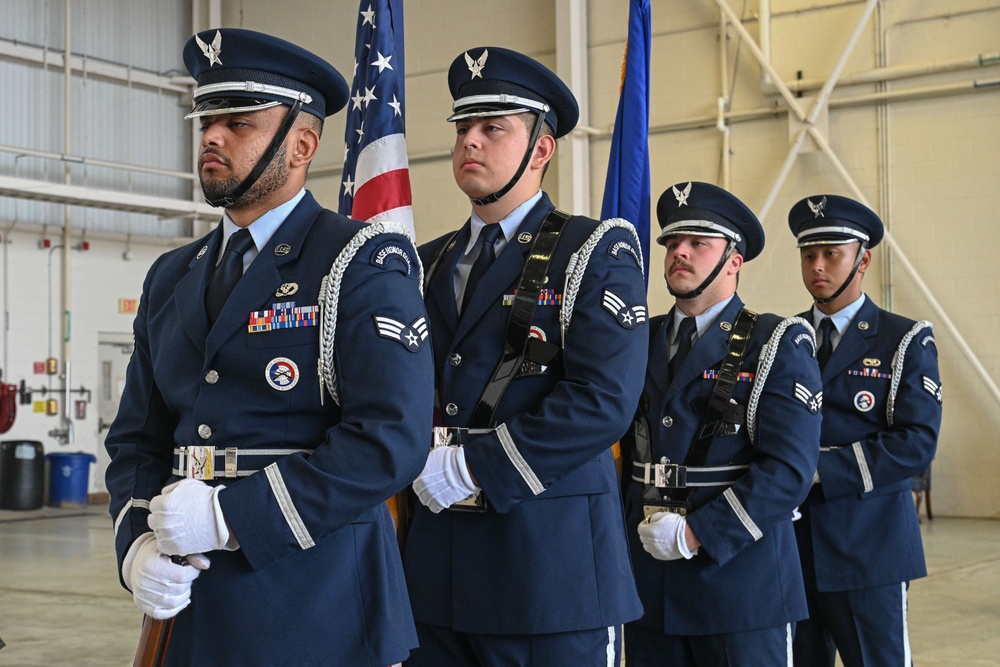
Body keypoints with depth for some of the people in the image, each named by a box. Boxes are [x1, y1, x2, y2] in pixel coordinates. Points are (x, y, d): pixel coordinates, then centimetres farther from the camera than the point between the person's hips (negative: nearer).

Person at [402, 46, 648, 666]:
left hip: (550, 559, -5)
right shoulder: (431, 264, 16)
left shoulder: (596, 253, -4)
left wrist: (473, 468, -16)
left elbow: (602, 399, -16)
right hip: (436, 560, 6)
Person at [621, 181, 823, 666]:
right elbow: (616, 441, 14)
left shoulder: (778, 345, -4)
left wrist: (697, 535, -18)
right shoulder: (640, 342, 12)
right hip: (649, 582, 5)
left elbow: (788, 468, -14)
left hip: (740, 582, -4)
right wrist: (630, 525, -1)